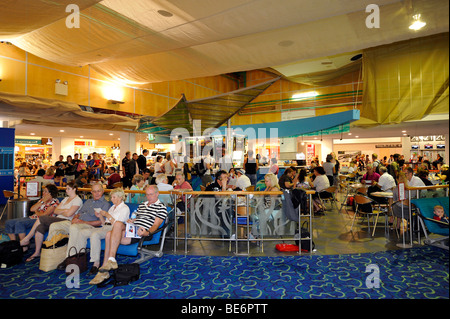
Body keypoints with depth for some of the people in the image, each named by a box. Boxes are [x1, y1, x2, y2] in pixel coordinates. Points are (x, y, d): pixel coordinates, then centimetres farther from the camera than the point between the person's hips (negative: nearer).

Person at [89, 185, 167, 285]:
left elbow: (156, 225, -7)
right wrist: (130, 221, 6)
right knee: (109, 234, -21)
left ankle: (111, 260, -29)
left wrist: (147, 232, -25)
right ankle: (104, 271, -20)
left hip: (141, 234, -7)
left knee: (118, 224, -28)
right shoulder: (142, 205, 29)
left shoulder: (161, 207, 4)